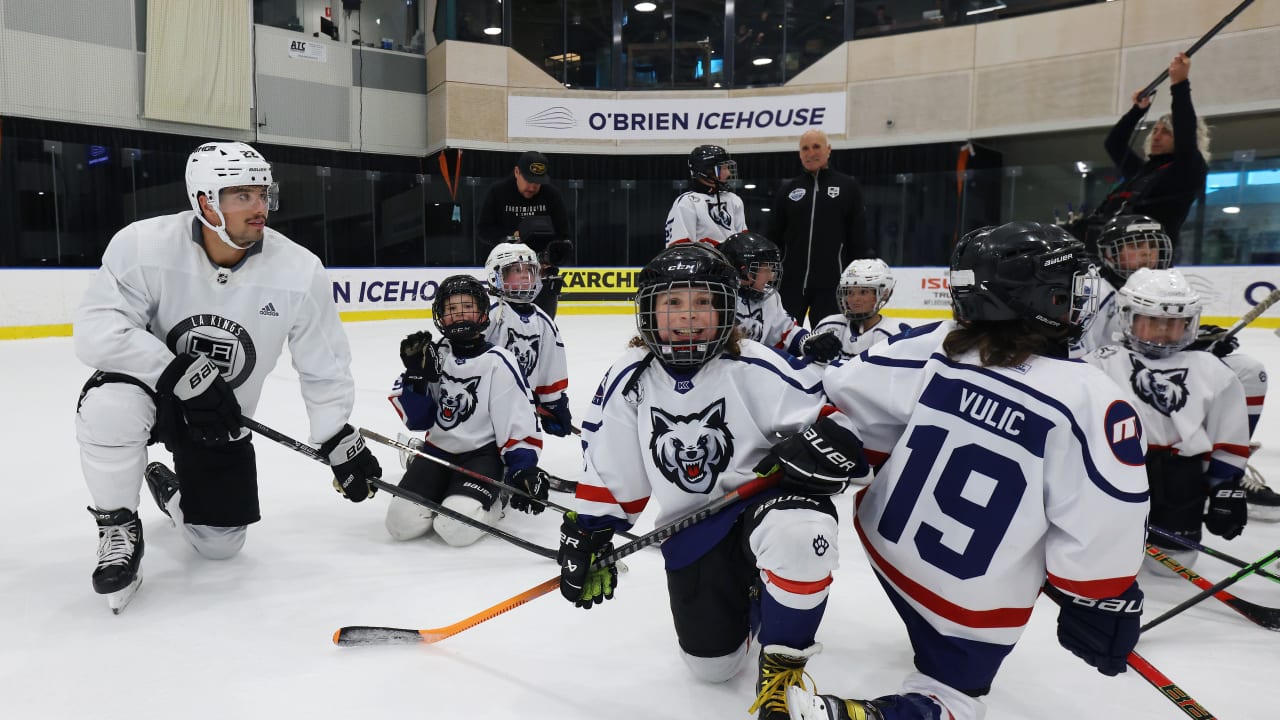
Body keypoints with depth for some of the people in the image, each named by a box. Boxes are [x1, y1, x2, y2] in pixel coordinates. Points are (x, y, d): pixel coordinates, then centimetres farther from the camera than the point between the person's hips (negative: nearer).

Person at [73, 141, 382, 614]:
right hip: (149, 390, -2)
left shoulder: (299, 271, -19)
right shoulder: (143, 245, -23)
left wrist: (339, 441, -11)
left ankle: (169, 490, 40)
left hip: (222, 416, 2)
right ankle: (119, 528, -9)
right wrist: (182, 374, -36)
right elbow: (97, 332, -27)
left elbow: (323, 365, -9)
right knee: (110, 406, -38)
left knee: (221, 544, 3)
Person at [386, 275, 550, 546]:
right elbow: (416, 419, 2)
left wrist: (524, 471, -19)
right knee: (402, 522, -15)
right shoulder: (432, 355, 2)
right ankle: (441, 498, 15)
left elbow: (520, 422, -10)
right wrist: (416, 374, -12)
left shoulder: (497, 362, -9)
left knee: (457, 527, -26)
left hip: (482, 454, -4)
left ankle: (492, 501, 6)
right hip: (438, 449, 4)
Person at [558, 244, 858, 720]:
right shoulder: (628, 382, -6)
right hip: (692, 528, 4)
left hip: (761, 499, -3)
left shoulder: (754, 368, -16)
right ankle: (743, 596, 41)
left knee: (799, 533, -40)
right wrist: (589, 535, 3)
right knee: (712, 665, 5)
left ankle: (781, 667, -14)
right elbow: (609, 470, 4)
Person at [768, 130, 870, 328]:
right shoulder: (788, 190, 10)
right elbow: (773, 236, 11)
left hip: (831, 282, -2)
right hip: (790, 281, 2)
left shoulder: (848, 187, 4)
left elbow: (859, 238, 3)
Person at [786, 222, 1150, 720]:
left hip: (887, 543, 4)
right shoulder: (1091, 402, -24)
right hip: (975, 606, -4)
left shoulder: (934, 348, -14)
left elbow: (851, 397, -6)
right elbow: (1102, 536, -20)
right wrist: (1101, 608, -4)